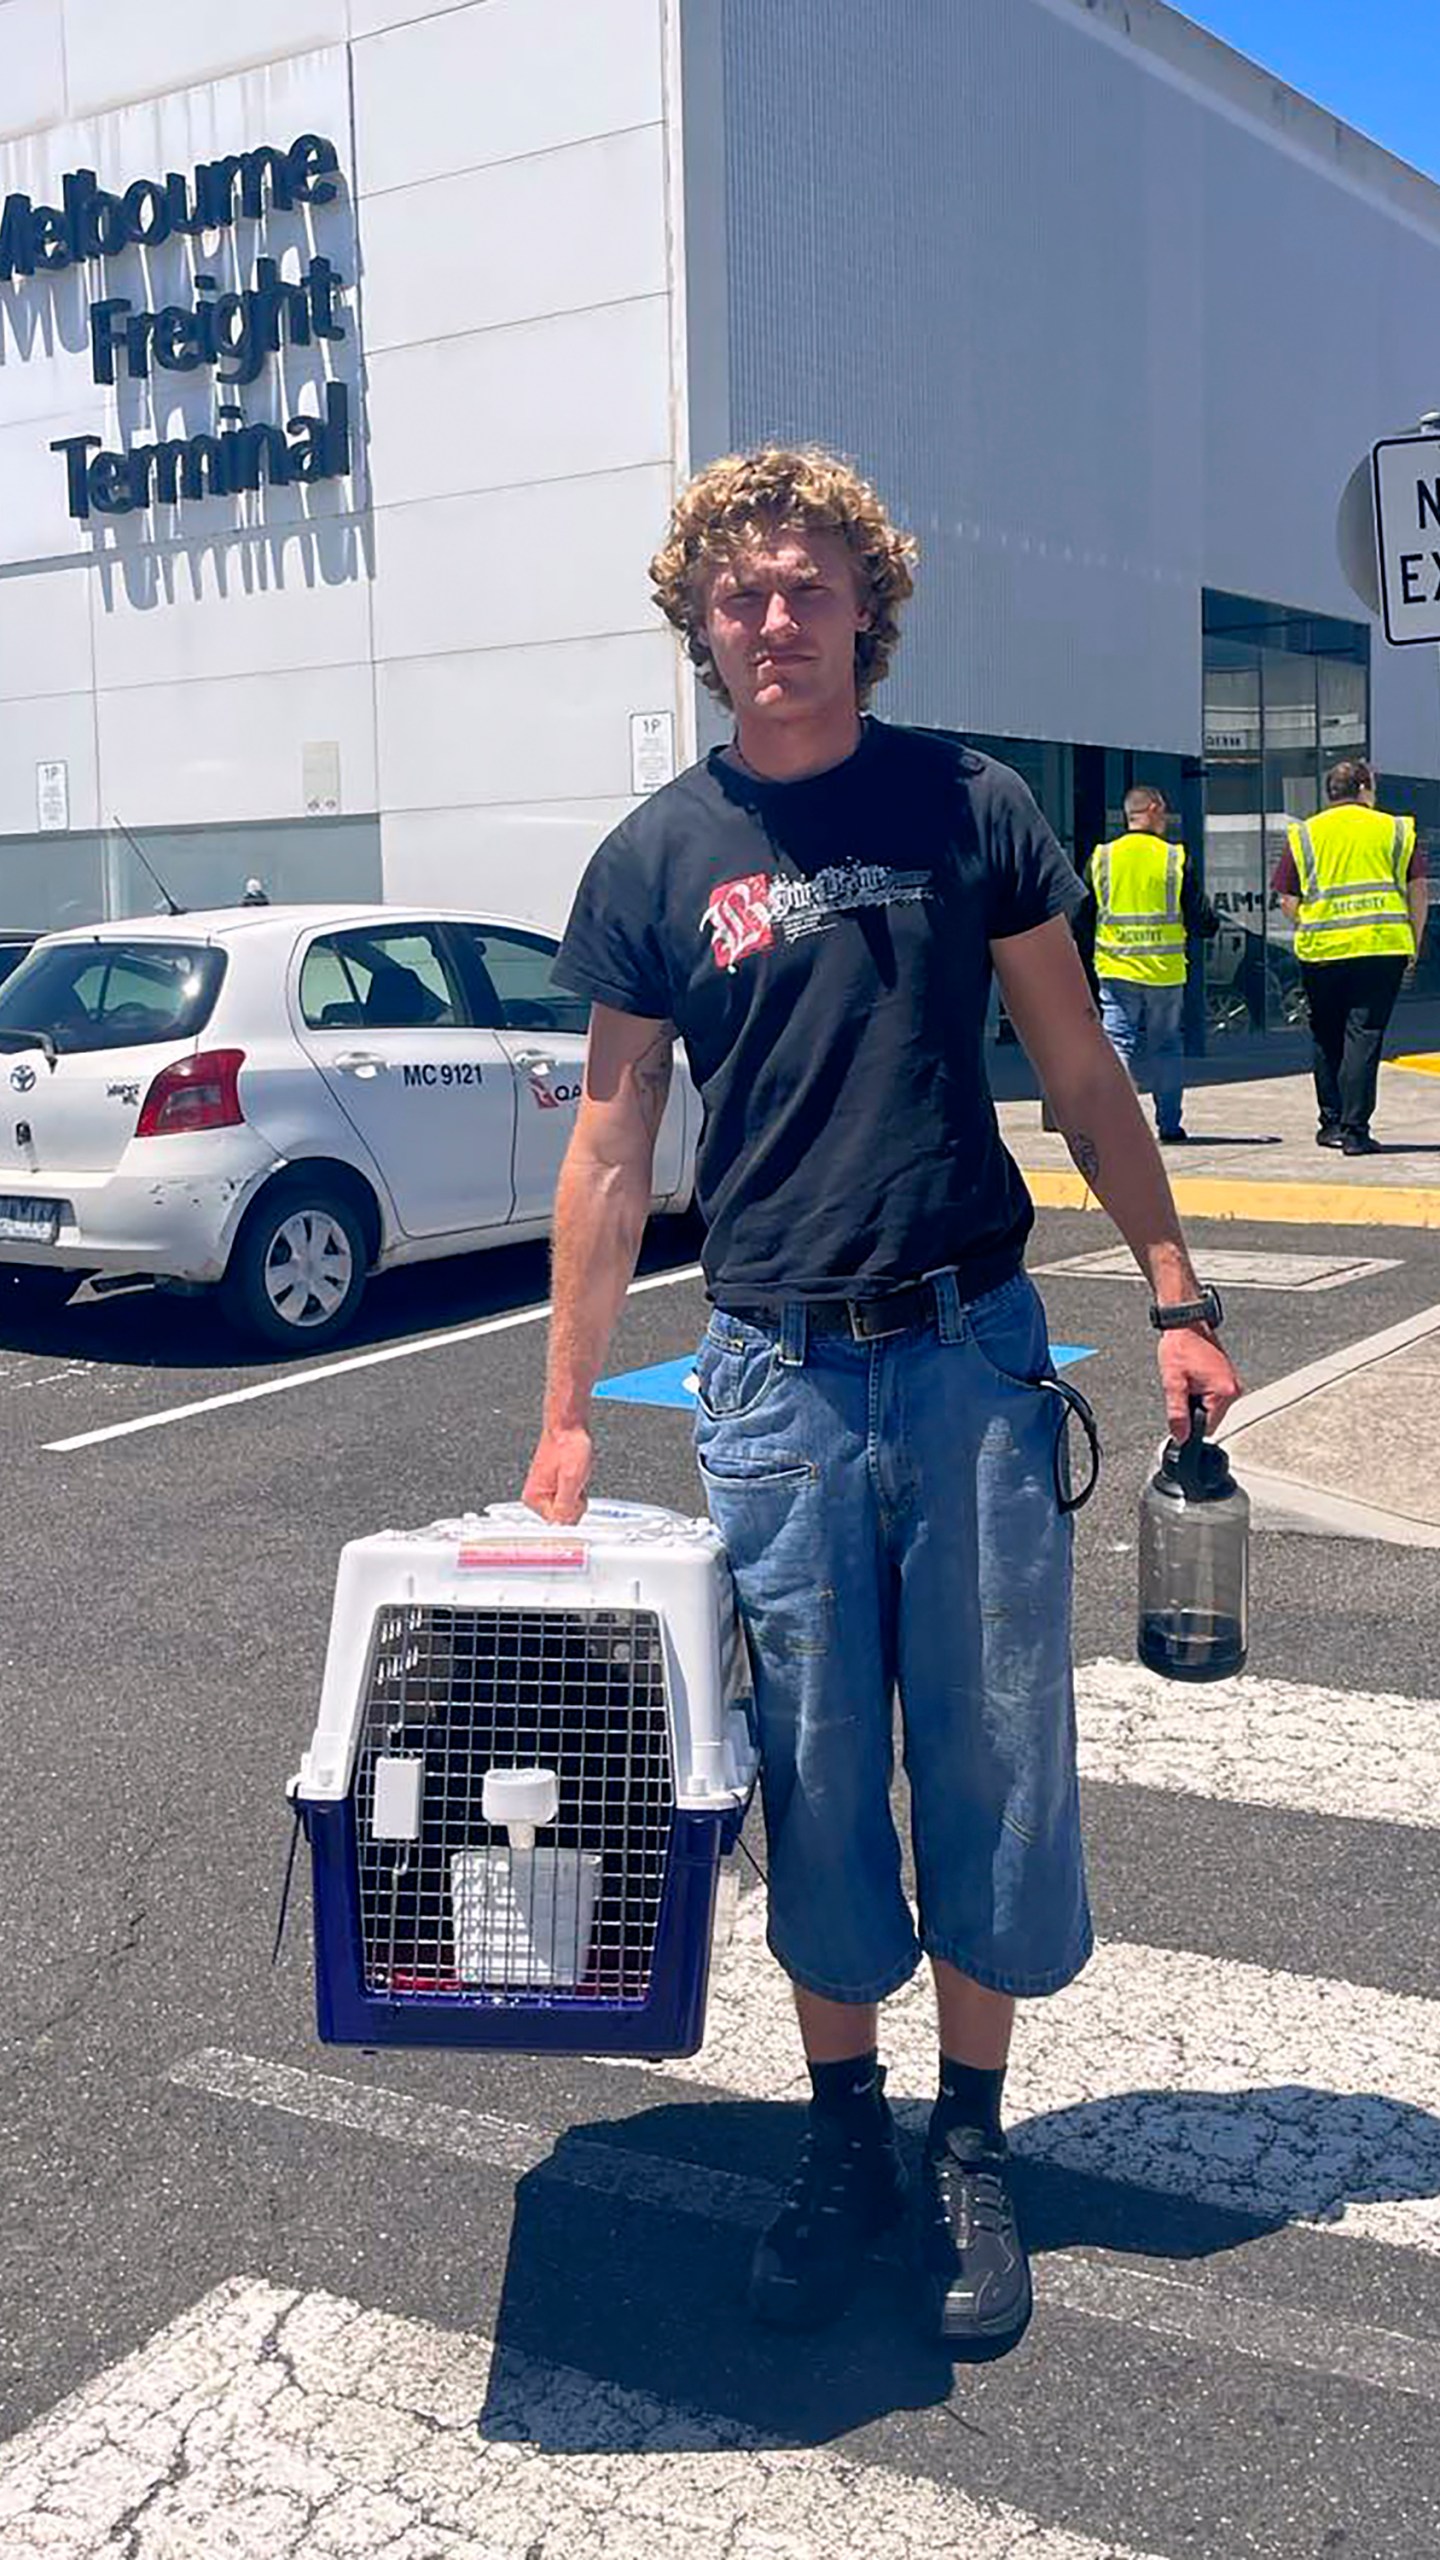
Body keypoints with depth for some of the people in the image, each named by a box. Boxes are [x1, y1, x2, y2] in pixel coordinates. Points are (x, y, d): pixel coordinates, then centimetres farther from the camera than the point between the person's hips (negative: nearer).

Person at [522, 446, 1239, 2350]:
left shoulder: (968, 808, 2)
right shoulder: (657, 858, 3)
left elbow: (1077, 1070, 8)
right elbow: (613, 1145, 6)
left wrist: (1176, 1294, 3)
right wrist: (565, 1417, 4)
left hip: (975, 1354, 0)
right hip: (777, 1376, 0)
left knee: (994, 1760, 7)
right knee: (816, 1778, 8)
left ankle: (972, 2144, 25)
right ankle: (846, 2136, 27)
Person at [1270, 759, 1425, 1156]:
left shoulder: (1303, 834, 8)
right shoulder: (1397, 829, 8)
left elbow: (1288, 901, 4)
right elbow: (1418, 892, 5)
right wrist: (1414, 943, 16)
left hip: (1321, 948, 1)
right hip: (1384, 945, -1)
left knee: (1325, 1037, 14)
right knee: (1364, 1035, -1)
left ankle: (1331, 1121, 18)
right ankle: (1355, 1130, -6)